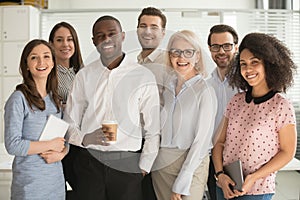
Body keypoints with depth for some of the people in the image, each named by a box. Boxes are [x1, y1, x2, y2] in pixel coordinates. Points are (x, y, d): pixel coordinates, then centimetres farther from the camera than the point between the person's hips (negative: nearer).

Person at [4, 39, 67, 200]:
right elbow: (13, 145, -17)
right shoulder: (18, 99, -11)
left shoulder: (55, 98, 9)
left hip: (57, 179, 6)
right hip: (29, 181, -6)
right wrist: (51, 145, -12)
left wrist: (61, 153, -8)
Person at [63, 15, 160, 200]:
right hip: (89, 162, 2)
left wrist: (143, 167, -2)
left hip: (127, 163, -2)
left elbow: (153, 130, 1)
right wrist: (85, 138, -12)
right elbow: (70, 123, 8)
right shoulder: (84, 75, 7)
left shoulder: (144, 76, -1)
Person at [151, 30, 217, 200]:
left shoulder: (205, 92, -11)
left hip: (191, 166, -5)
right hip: (161, 165, 5)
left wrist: (181, 184, -13)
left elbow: (201, 141, -13)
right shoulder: (166, 87, 5)